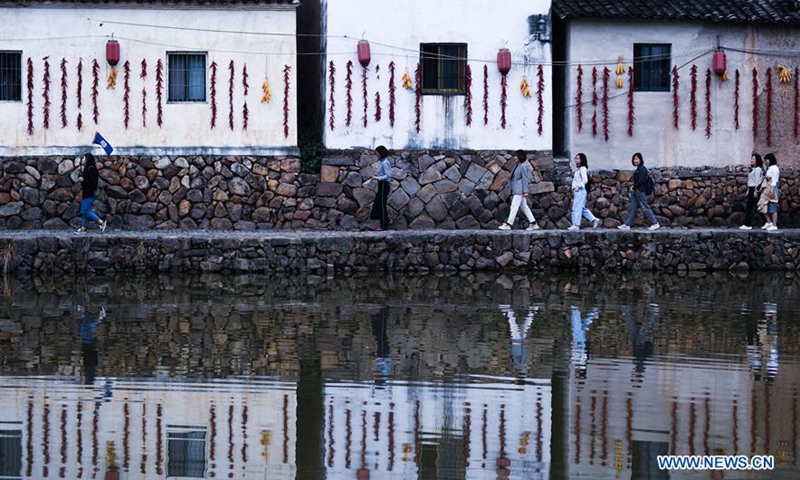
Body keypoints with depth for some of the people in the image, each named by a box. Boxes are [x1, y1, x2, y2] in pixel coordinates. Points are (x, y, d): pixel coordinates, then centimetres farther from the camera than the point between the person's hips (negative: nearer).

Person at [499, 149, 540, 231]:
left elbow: (525, 179, -15)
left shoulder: (523, 166, -13)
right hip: (516, 190, 10)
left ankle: (508, 224, -6)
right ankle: (533, 224, 12)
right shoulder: (518, 166, 15)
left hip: (520, 191, -10)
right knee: (524, 207, 10)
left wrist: (525, 191, -17)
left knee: (514, 207, -8)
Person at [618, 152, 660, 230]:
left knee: (645, 207, -7)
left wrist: (633, 187, -11)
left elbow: (641, 181, -20)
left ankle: (655, 224, -2)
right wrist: (633, 187, 6)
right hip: (636, 191, 10)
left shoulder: (642, 169, -13)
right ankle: (627, 225, 10)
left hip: (640, 191, -10)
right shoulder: (638, 169, 16)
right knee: (632, 208, 9)